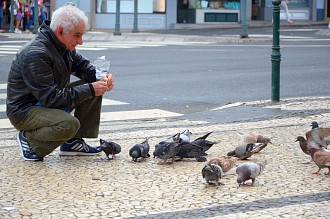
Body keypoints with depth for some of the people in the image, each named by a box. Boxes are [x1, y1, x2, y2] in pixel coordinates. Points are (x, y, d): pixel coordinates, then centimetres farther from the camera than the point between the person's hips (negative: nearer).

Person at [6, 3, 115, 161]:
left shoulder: (63, 45, 0)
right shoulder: (36, 54, -28)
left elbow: (82, 64, 15)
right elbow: (51, 98, -29)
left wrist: (102, 77, -7)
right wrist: (90, 90, -27)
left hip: (47, 99, 10)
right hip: (24, 111, -10)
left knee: (95, 86, 1)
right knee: (70, 125, -34)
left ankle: (73, 142, 5)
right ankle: (29, 138, -7)